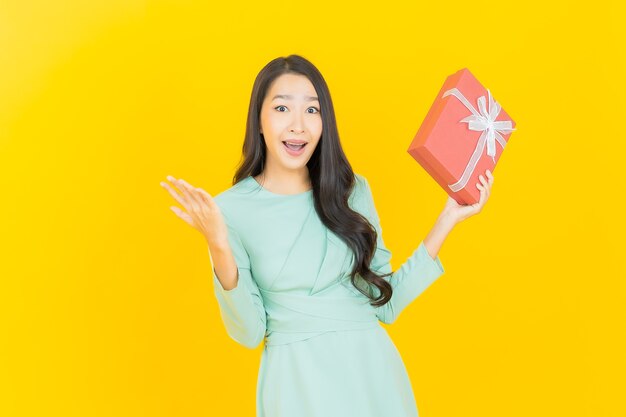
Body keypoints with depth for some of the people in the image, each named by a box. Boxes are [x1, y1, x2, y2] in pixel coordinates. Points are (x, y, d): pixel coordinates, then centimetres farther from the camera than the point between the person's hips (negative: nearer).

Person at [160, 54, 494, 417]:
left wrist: (447, 220, -2)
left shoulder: (353, 190, 1)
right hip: (297, 381, -3)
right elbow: (249, 332, -9)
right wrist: (220, 250, -23)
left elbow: (385, 303, 1)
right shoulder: (231, 209, -7)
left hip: (374, 371, 3)